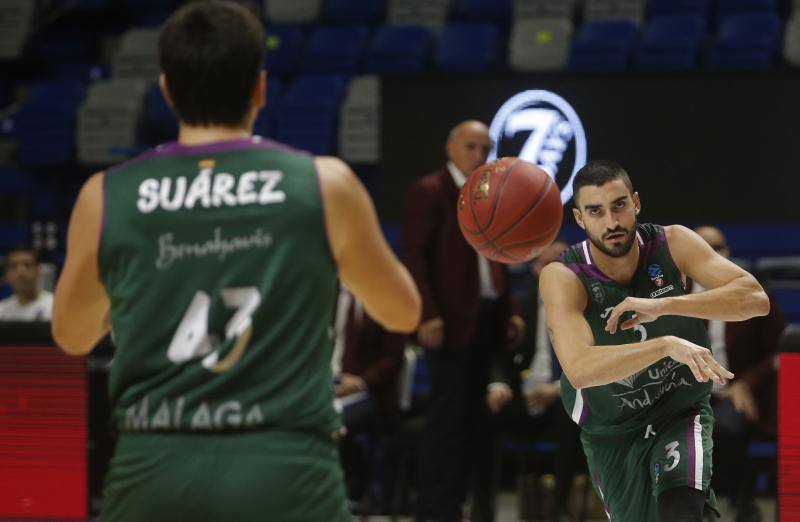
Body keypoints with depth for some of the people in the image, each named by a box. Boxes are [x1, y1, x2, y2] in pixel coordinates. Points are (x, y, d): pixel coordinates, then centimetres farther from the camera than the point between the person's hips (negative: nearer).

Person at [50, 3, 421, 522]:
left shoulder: (106, 197, 3)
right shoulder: (325, 185, -1)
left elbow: (73, 336, 20)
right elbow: (403, 313, 15)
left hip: (154, 469, 2)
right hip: (286, 474, -2)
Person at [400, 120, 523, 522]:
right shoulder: (429, 191, -6)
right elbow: (412, 254, -11)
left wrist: (509, 310, 13)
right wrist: (427, 314, -19)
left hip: (489, 317, 7)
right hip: (452, 319, -7)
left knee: (476, 414, 9)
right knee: (448, 414, -8)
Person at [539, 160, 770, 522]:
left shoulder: (672, 244, -16)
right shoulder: (563, 278, -24)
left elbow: (755, 299, -24)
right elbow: (579, 370, -40)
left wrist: (664, 306, -37)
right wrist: (667, 345, -52)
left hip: (682, 413, 0)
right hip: (611, 434, 0)